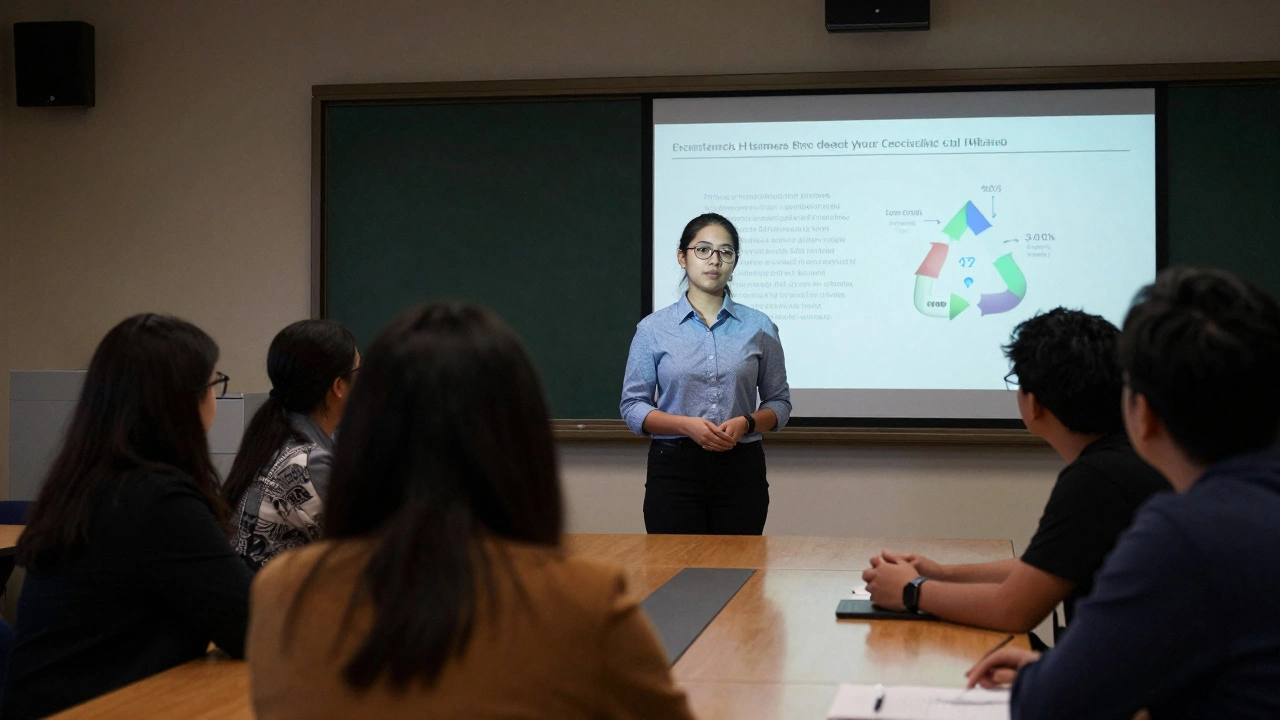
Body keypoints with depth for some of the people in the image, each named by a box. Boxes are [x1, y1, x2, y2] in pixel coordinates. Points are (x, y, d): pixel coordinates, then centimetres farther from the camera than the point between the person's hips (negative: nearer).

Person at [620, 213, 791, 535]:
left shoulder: (759, 327, 4)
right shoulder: (653, 328, 2)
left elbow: (779, 401, 10)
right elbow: (632, 406, 2)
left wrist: (745, 423, -11)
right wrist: (686, 425, -14)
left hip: (741, 471, 1)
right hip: (674, 469, -1)